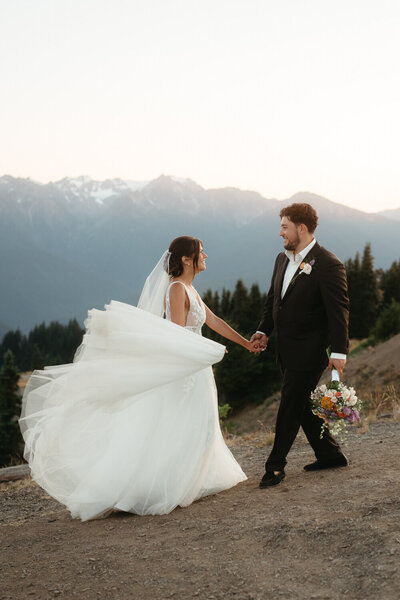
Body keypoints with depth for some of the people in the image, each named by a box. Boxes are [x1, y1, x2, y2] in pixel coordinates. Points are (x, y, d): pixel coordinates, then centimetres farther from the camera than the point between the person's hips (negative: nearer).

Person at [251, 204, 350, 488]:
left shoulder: (328, 265, -16)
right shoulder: (283, 259, 10)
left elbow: (339, 311, -18)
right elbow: (273, 298, 18)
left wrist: (339, 351, -22)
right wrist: (264, 330, 6)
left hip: (308, 351, -9)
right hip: (287, 349, 9)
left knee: (290, 406, -1)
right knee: (303, 405, 16)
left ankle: (276, 465, 11)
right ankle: (330, 455, 31)